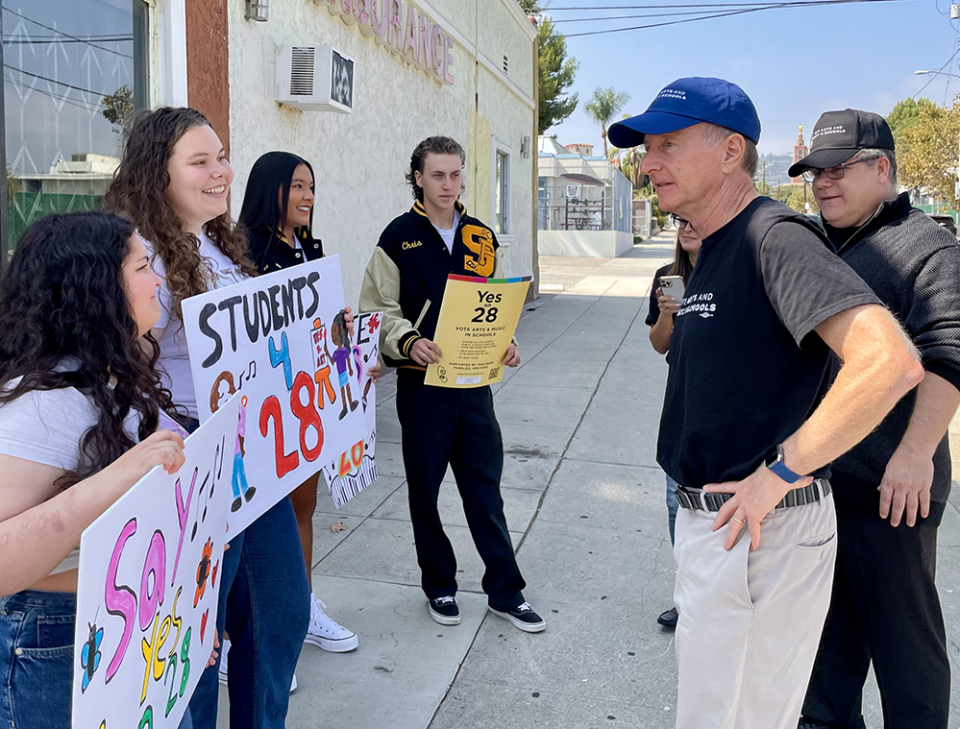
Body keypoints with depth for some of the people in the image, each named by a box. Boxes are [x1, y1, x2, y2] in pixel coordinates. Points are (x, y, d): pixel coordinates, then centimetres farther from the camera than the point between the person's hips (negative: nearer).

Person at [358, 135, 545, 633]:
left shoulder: (481, 237, 9)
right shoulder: (399, 238, -4)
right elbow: (378, 311, -5)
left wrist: (504, 342, -1)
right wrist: (409, 342, -23)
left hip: (474, 382, 3)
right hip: (422, 384, -3)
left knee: (485, 489, 8)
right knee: (425, 490, 10)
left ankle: (505, 591, 20)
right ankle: (439, 586, 29)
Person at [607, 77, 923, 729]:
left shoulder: (774, 236, -19)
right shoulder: (712, 254, 13)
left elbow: (891, 362, -31)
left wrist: (780, 474, -25)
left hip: (762, 529, -9)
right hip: (710, 517, 10)